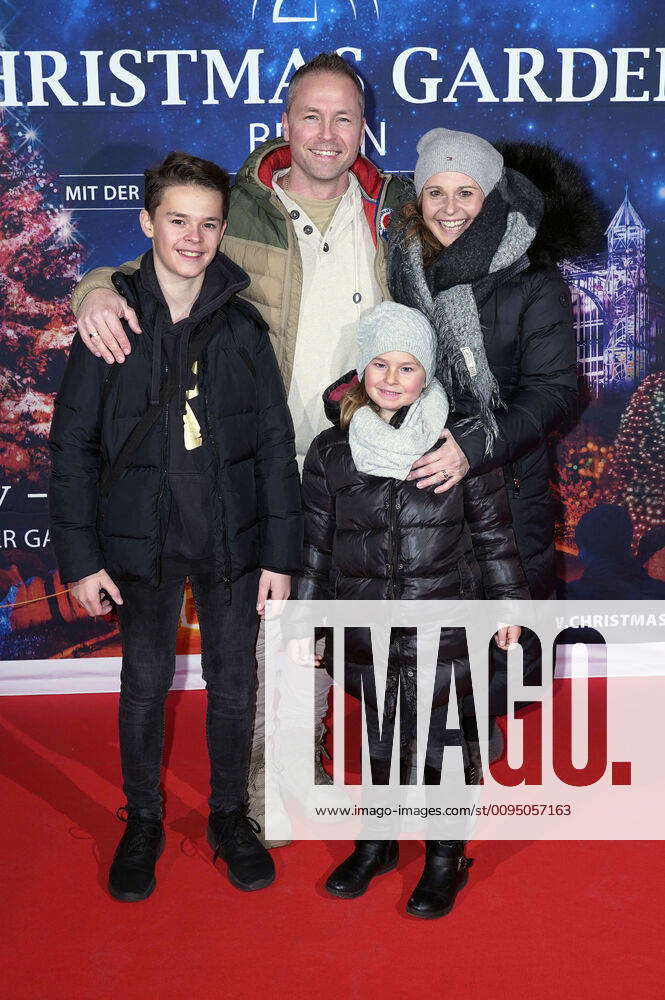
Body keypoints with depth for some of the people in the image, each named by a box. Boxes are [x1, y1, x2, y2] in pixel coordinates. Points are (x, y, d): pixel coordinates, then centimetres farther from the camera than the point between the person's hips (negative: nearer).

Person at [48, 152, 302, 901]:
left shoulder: (242, 325, -1)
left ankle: (230, 816, 33)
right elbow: (72, 445, -2)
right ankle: (142, 822, 32)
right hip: (142, 539, -1)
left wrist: (280, 552, -2)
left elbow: (275, 442, 0)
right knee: (144, 685, 11)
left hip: (233, 538, 1)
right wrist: (79, 556, -6)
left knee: (233, 684, 11)